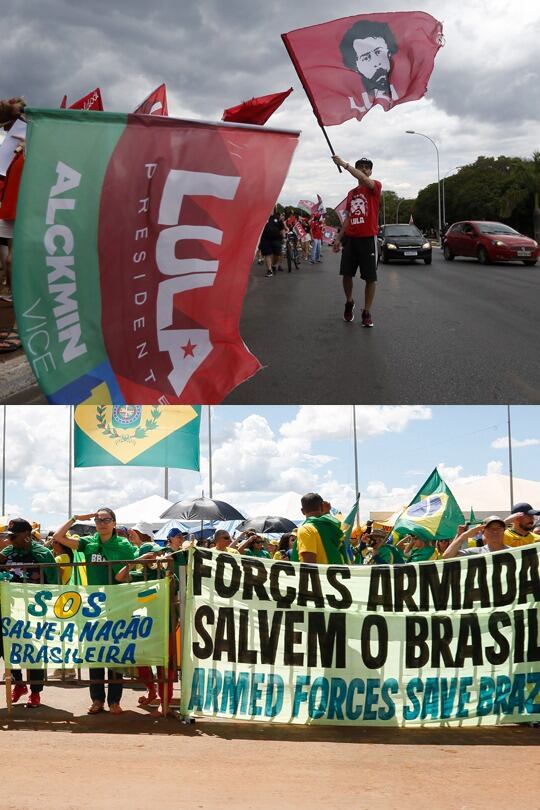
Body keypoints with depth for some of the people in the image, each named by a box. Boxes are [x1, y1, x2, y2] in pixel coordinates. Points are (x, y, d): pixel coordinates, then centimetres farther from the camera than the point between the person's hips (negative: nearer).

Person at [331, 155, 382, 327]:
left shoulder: (375, 186, -1)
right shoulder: (351, 193, 16)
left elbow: (365, 180, -24)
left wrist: (344, 164, -27)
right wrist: (338, 238, 14)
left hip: (368, 238, -5)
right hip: (350, 238, 5)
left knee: (370, 277, -2)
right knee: (346, 273, 4)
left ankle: (367, 312, 7)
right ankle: (349, 303, 27)